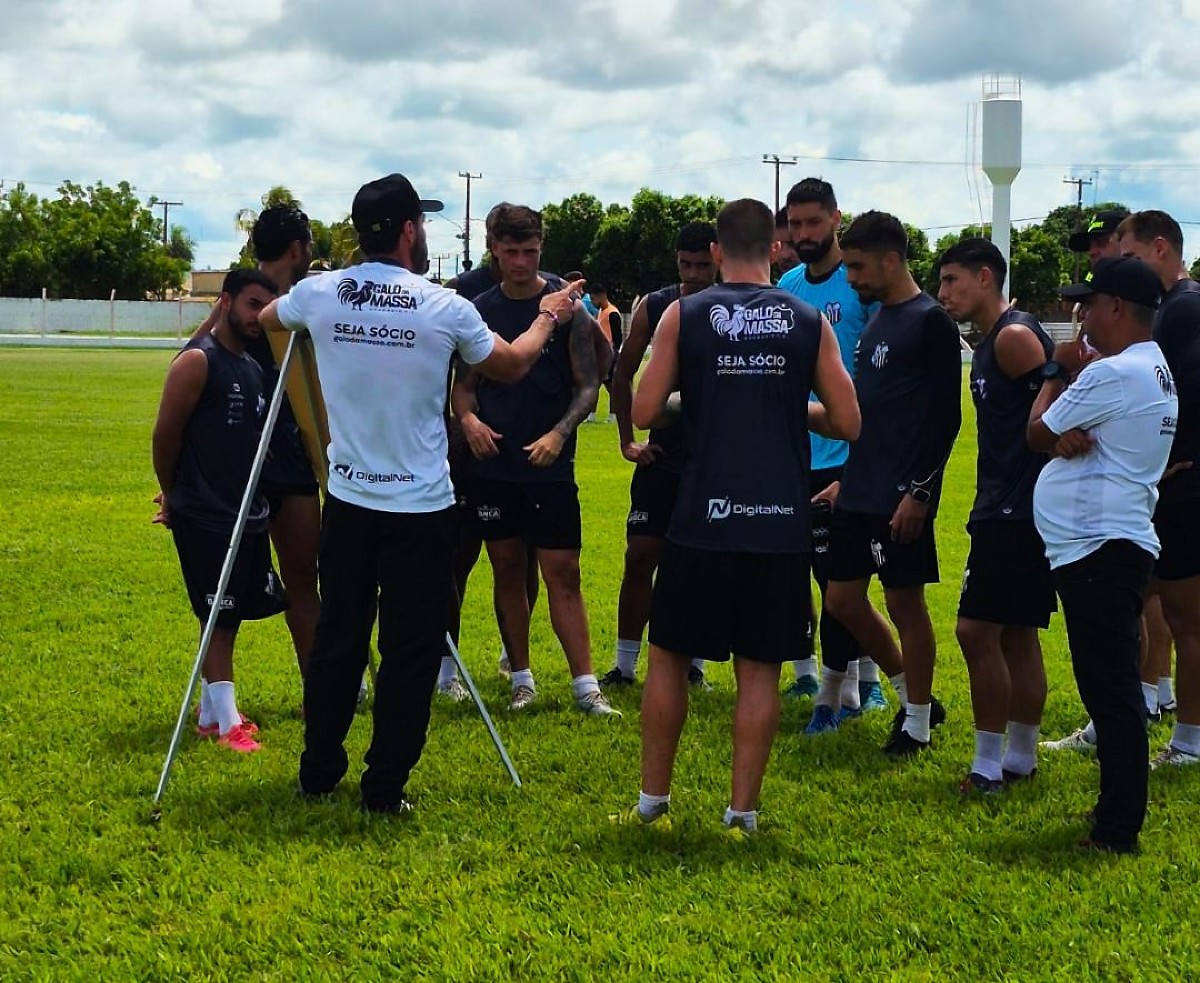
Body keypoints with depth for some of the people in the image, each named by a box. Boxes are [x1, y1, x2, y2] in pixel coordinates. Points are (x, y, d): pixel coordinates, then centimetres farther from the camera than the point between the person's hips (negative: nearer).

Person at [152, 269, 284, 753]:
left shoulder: (253, 366, 12)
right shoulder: (197, 362, -12)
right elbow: (166, 434, -10)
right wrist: (172, 495, 1)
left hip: (249, 513, 8)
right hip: (206, 518, -8)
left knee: (232, 615, 11)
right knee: (218, 618, -4)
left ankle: (211, 711, 21)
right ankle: (225, 722, 1)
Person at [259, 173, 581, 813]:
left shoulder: (319, 294, -3)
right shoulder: (444, 309, -11)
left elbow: (266, 319, 22)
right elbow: (512, 365, 8)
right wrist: (548, 316, 26)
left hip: (348, 501, 4)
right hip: (420, 509, -4)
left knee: (336, 640, 15)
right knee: (410, 652, 5)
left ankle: (319, 772, 25)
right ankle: (385, 788, 8)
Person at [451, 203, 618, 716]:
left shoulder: (568, 308, -2)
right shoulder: (480, 310, 6)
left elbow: (588, 385, -3)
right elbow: (463, 383, 11)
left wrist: (559, 433, -19)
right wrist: (468, 418, -11)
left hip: (550, 466, -3)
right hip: (493, 463, 3)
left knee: (563, 574, -4)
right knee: (507, 571, 9)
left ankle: (586, 685, -2)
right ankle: (522, 679, 19)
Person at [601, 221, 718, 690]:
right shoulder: (654, 308, 2)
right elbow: (622, 375, 10)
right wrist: (628, 439, 6)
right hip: (663, 453, 2)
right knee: (640, 555, 0)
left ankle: (693, 664, 17)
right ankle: (624, 665, 8)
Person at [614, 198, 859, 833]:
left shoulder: (685, 314, 0)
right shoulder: (809, 322, 3)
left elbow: (644, 412, -1)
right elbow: (846, 422, 4)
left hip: (703, 518, -1)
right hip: (781, 524, 1)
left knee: (669, 657, 13)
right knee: (759, 672, 7)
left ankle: (653, 803, 18)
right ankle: (742, 813, 8)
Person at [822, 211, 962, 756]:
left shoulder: (930, 322, -11)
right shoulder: (875, 320, 15)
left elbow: (945, 417, -15)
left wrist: (919, 492, -18)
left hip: (902, 499, -9)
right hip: (860, 494, 9)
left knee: (905, 603, 0)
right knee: (843, 600, 10)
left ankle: (917, 722, 13)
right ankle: (913, 694, 26)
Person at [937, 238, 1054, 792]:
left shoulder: (1014, 337, -14)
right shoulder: (991, 342, 16)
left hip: (1015, 512, -10)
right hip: (1005, 510, 10)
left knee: (977, 630, -8)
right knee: (1017, 636, 14)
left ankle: (989, 765, -3)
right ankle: (1021, 757, 22)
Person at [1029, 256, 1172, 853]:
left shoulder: (1114, 373, -17)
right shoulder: (1153, 368, 16)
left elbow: (1036, 434, -7)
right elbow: (1054, 433, 14)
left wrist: (1058, 373, 7)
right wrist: (1065, 432, -9)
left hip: (1099, 550, -11)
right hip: (1113, 545, 11)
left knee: (1109, 689, -8)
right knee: (1113, 686, 16)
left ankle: (1117, 830, -5)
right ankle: (1117, 808, 24)